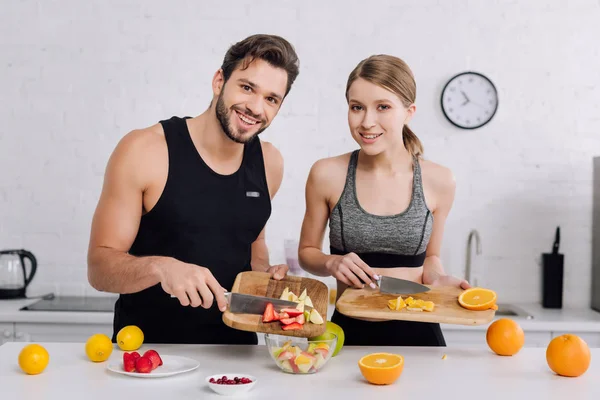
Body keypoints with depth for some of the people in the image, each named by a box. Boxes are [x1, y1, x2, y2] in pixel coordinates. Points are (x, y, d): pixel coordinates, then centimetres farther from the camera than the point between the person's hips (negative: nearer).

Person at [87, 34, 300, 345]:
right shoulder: (144, 151, -11)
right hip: (147, 352, -4)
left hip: (235, 350, 5)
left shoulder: (269, 163, 3)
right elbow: (99, 266, -11)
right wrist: (160, 267, -29)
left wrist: (264, 274, 0)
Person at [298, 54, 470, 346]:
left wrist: (437, 278, -7)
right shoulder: (327, 175, -6)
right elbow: (307, 251, 7)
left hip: (415, 331, 1)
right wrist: (330, 263, -12)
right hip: (349, 331, 0)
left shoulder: (438, 181, -2)